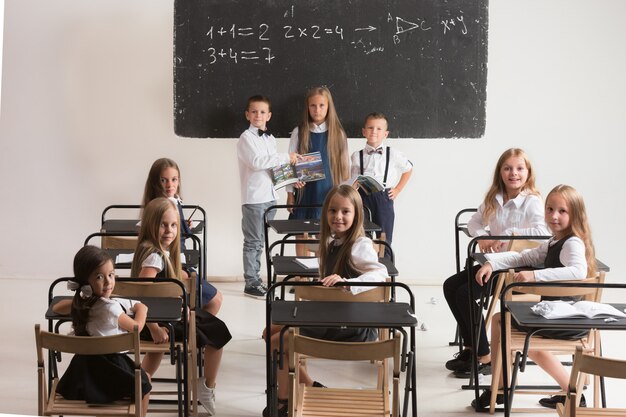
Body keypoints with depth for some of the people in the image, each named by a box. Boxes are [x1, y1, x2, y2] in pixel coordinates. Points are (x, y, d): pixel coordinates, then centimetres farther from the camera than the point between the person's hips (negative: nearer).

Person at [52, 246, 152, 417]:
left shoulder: (79, 303, 0)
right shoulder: (110, 308, -22)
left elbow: (57, 307, 21)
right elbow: (136, 327, -8)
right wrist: (141, 309, 10)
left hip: (84, 364, 7)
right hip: (109, 364, -7)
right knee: (144, 379, 16)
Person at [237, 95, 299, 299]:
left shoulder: (270, 139, 15)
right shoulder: (247, 137, -7)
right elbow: (257, 162, -21)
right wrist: (286, 158, -18)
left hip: (269, 195, 7)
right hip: (254, 197, -7)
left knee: (260, 241, 13)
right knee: (252, 242, -2)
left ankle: (255, 277, 20)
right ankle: (251, 284, 2)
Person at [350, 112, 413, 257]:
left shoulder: (393, 154, 4)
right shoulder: (356, 156, 5)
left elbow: (408, 169, 19)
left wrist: (398, 189, 13)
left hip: (384, 198, 0)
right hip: (362, 198, 0)